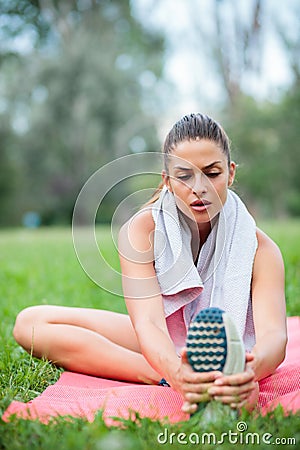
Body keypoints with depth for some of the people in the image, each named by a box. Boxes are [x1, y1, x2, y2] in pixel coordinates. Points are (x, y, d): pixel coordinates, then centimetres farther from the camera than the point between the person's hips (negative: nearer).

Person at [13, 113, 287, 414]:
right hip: (162, 346, 3)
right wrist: (176, 373, -59)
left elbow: (274, 333, -36)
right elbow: (148, 321, -35)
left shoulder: (259, 248, -22)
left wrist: (251, 371, -63)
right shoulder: (142, 231, -23)